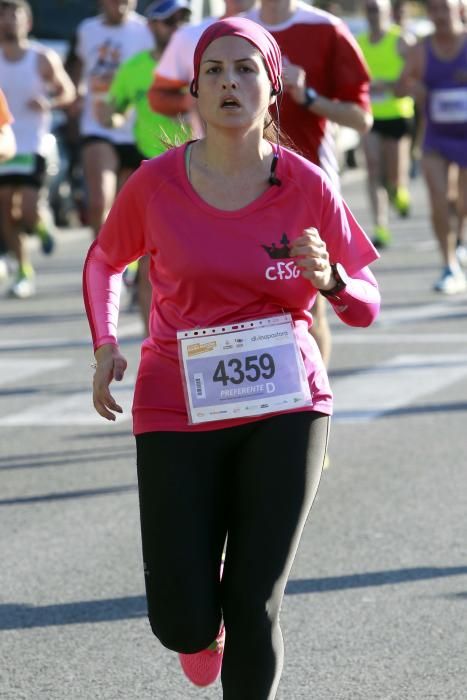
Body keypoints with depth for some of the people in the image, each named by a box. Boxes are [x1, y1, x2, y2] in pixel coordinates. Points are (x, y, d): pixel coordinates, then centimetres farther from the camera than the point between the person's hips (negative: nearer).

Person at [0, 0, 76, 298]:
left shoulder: (43, 59, -3)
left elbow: (68, 91, 5)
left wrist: (49, 103, -15)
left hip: (33, 147, -3)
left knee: (29, 212, -13)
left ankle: (43, 224, 24)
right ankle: (24, 272, 14)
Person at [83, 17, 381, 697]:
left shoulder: (307, 187, -4)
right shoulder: (154, 185, -4)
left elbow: (365, 305, 4)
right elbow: (103, 262, 16)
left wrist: (328, 278, -18)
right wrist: (105, 346, 1)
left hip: (283, 410, 0)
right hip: (178, 412, 0)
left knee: (254, 609, -6)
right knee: (183, 625, -2)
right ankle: (203, 625, 37)